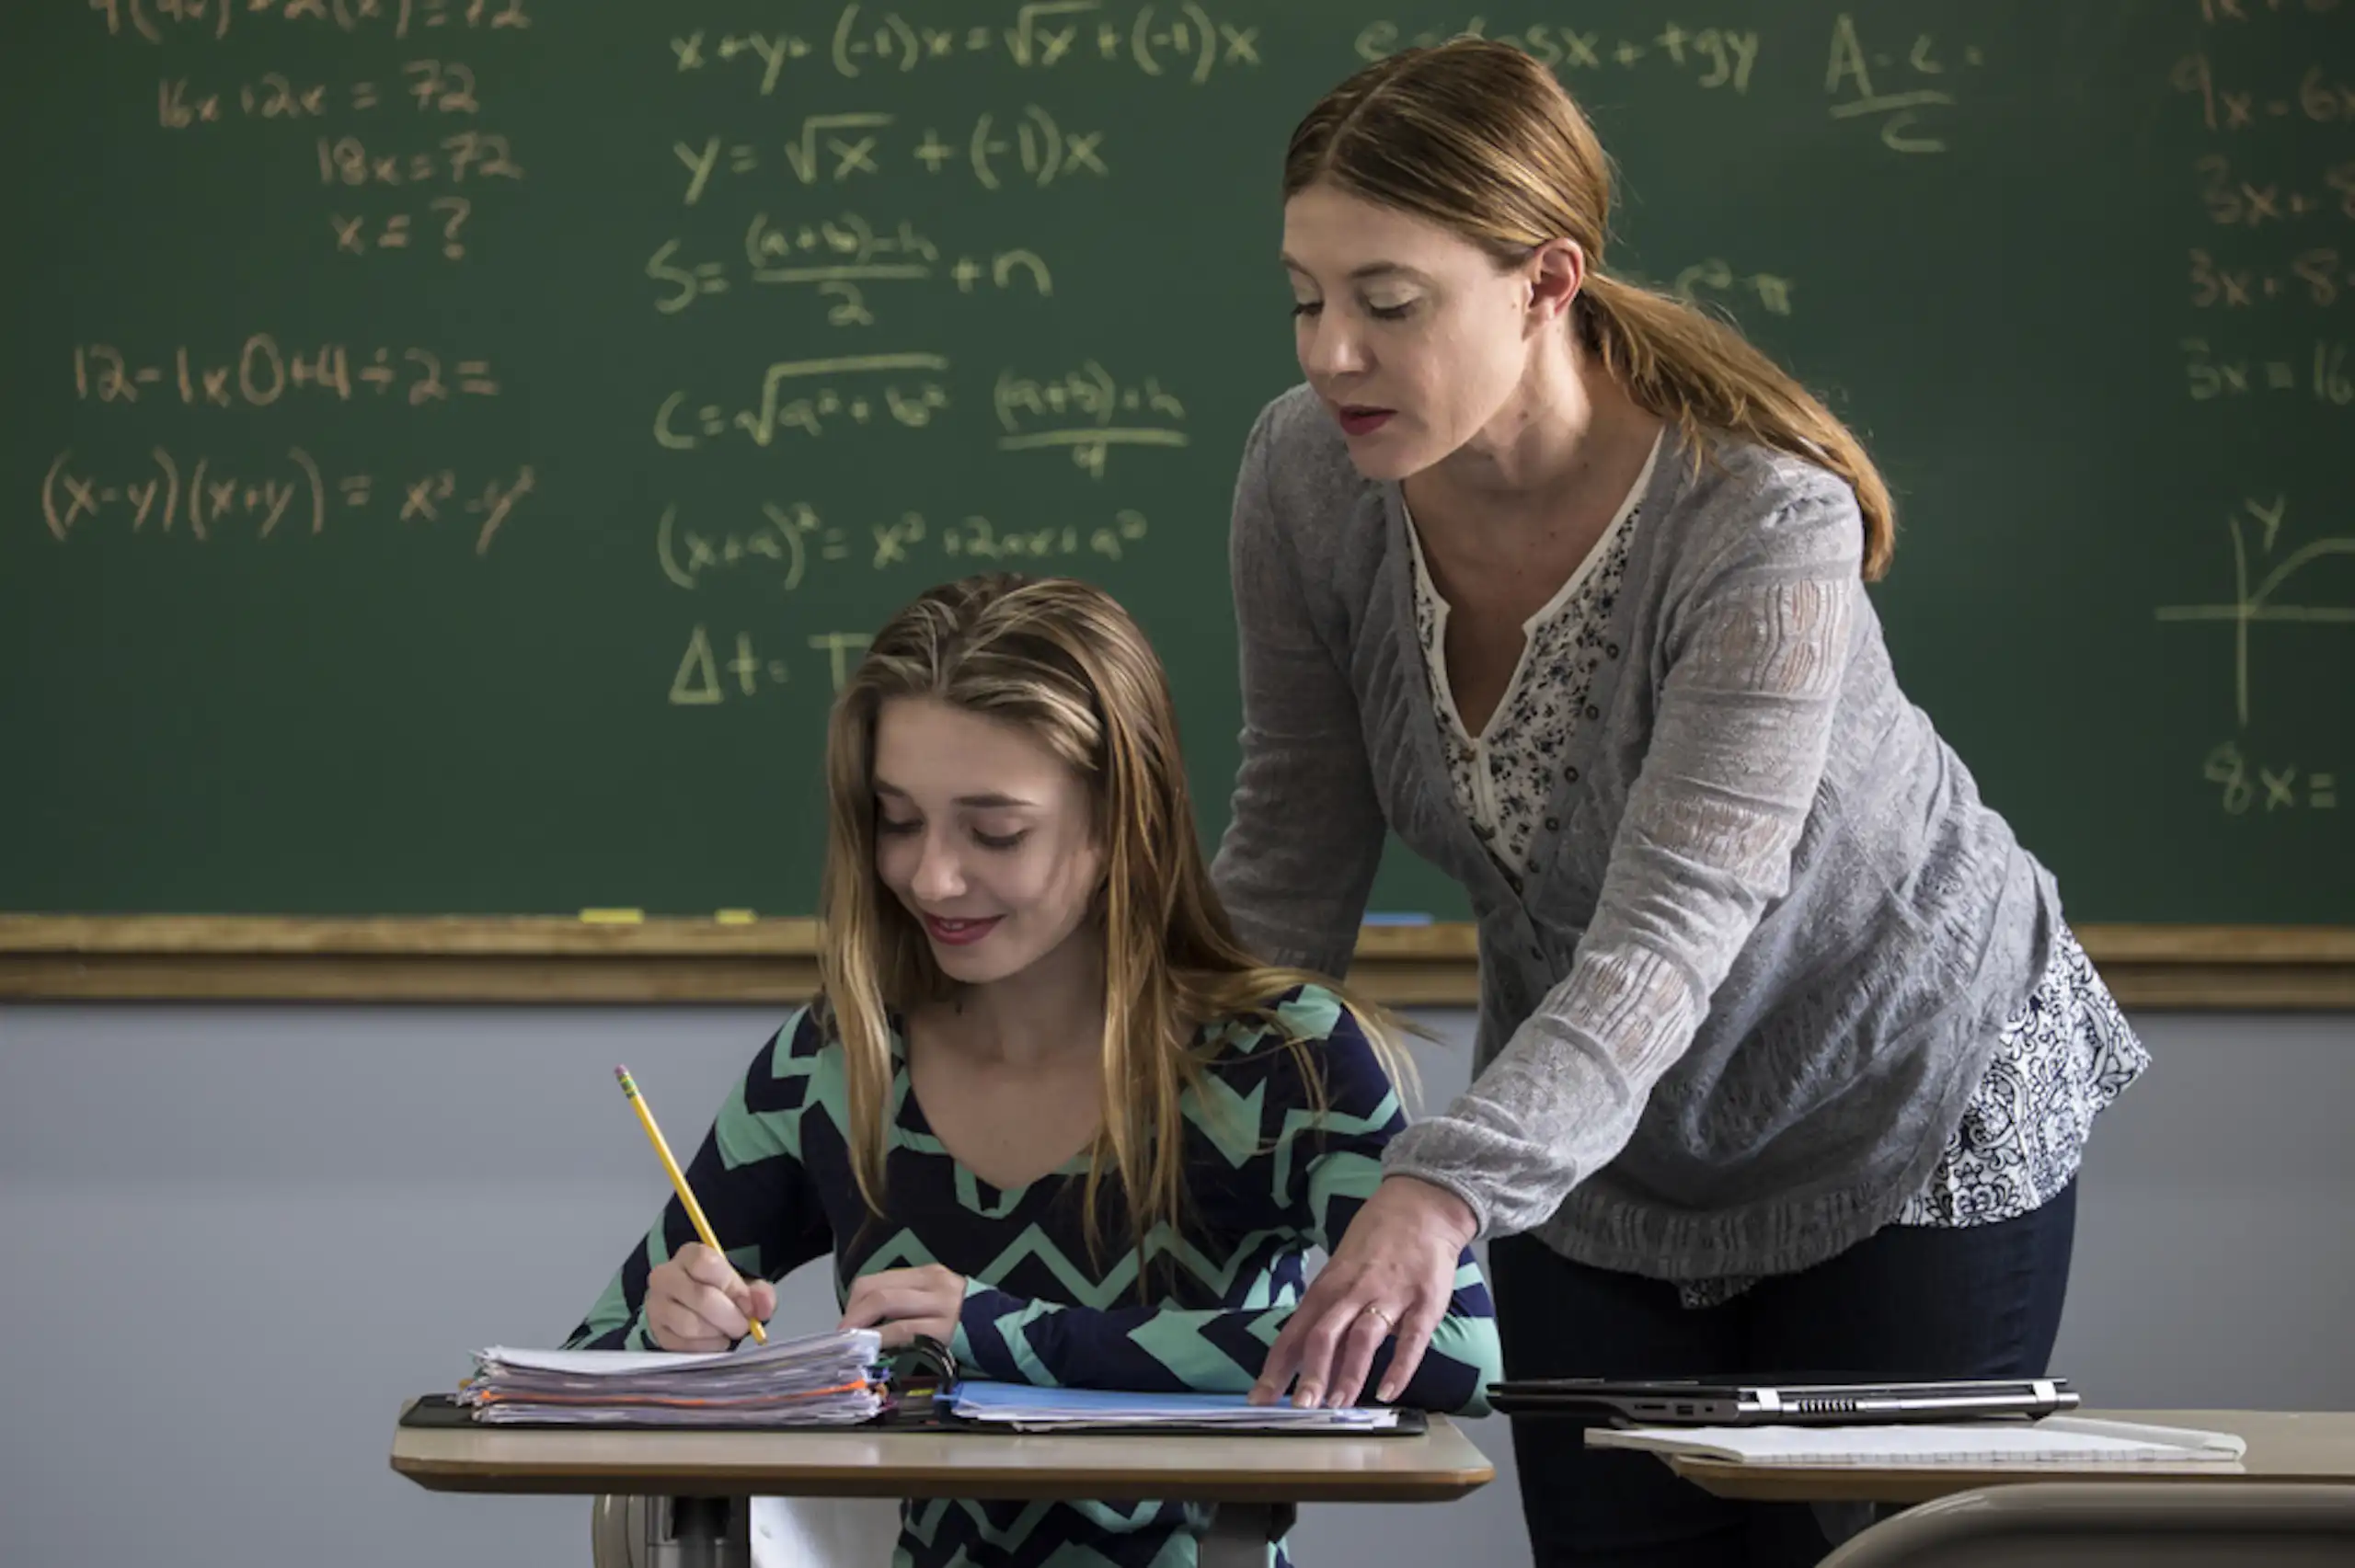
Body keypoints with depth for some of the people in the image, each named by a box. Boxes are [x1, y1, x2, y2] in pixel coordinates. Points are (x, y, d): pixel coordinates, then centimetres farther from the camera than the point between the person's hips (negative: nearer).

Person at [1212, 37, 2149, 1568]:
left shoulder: (1765, 523, -32)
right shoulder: (1309, 475, -17)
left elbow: (1672, 934, -41)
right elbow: (1292, 861, -6)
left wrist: (1442, 1193, -55)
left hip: (1911, 1116, -4)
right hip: (1594, 1136, 4)